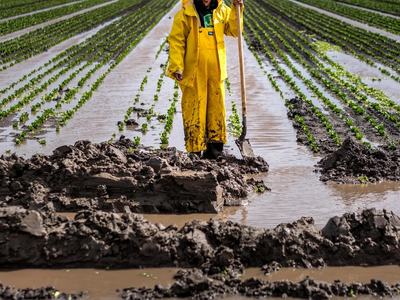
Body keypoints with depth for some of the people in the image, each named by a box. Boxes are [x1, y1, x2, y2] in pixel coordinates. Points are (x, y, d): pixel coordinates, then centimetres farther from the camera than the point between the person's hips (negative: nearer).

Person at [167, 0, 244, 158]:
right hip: (193, 73, -4)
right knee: (194, 109, 0)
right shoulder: (184, 15, -7)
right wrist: (177, 67, -13)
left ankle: (215, 144, 22)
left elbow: (234, 31, 14)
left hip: (216, 71, 4)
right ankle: (195, 149, 7)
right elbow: (176, 41, -6)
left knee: (217, 108, 10)